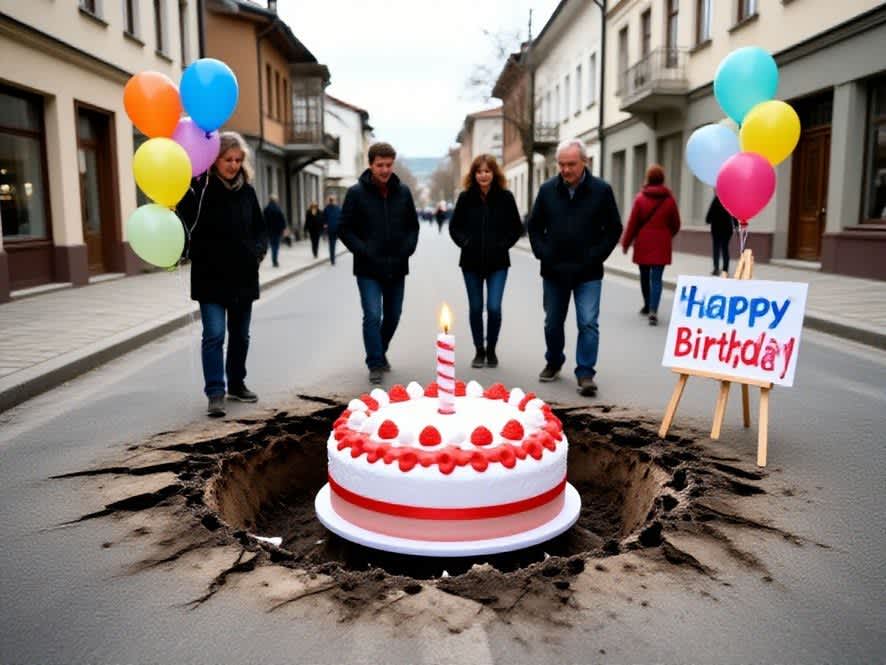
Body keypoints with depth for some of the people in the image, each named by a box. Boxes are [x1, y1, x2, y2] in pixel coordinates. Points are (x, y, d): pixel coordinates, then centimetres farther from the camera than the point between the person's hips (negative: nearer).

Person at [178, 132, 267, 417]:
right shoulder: (199, 187, -8)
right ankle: (215, 393, -5)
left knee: (240, 335, 13)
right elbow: (184, 223, -15)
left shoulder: (246, 190, 9)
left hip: (243, 275, 5)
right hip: (211, 276, -5)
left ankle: (236, 384, 28)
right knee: (214, 334, -9)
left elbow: (259, 227, 16)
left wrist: (259, 250, -2)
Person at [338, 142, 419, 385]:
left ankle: (381, 353, 36)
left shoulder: (403, 192, 5)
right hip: (368, 269, -4)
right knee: (373, 316, -11)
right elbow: (345, 229, -3)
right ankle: (375, 364, 1)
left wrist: (408, 248, -2)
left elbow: (413, 225, 14)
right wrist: (363, 251, -13)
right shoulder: (356, 193, -5)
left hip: (396, 267, 4)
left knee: (392, 316, 13)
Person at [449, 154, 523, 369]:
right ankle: (479, 350, 23)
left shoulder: (505, 197, -1)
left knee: (494, 307, -8)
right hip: (471, 262, 1)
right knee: (475, 308, 7)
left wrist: (504, 244, -5)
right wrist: (465, 242, -4)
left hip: (497, 262, -1)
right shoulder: (466, 197, 1)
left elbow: (516, 227, 5)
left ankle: (491, 349, 15)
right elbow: (454, 226, 9)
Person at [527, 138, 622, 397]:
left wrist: (593, 258, -8)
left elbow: (614, 229, -1)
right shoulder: (547, 190, 2)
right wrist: (544, 255, -2)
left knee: (588, 323, -7)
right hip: (554, 271, 3)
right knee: (553, 323, 14)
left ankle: (585, 373, 1)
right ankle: (553, 363, 34)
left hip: (588, 273, -2)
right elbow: (534, 226, 9)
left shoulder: (601, 190, -4)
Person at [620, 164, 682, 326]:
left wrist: (626, 242, 5)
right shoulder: (669, 199, -1)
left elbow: (632, 223, -5)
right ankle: (653, 310, -17)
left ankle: (648, 306, 32)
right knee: (656, 278, -2)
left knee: (645, 276, 16)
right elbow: (676, 224, 6)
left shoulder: (640, 198, -5)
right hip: (661, 245, 0)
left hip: (643, 244, 0)